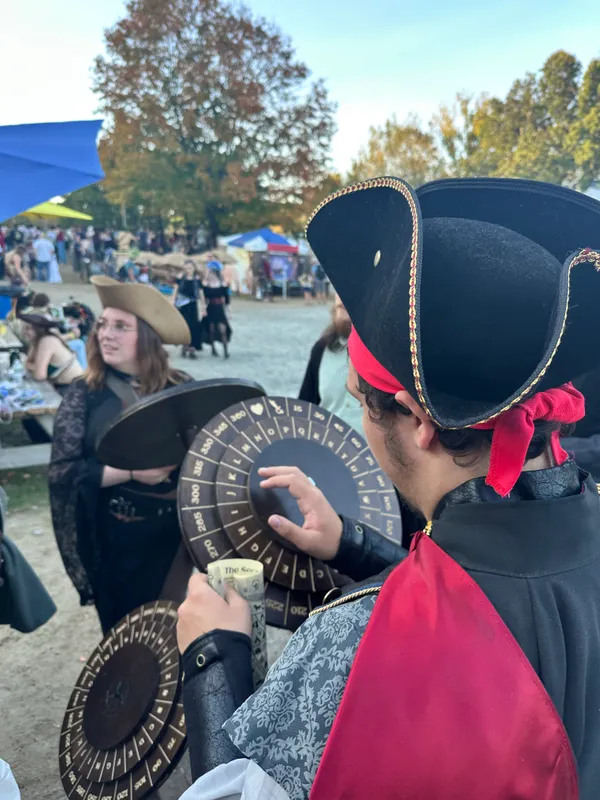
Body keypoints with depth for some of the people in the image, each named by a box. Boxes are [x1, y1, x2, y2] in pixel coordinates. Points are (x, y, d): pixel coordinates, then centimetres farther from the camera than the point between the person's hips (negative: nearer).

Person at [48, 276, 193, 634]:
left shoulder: (179, 387, -3)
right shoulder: (85, 394, -6)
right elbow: (62, 471, -10)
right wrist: (129, 471, -19)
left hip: (178, 528, 1)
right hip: (115, 537, -1)